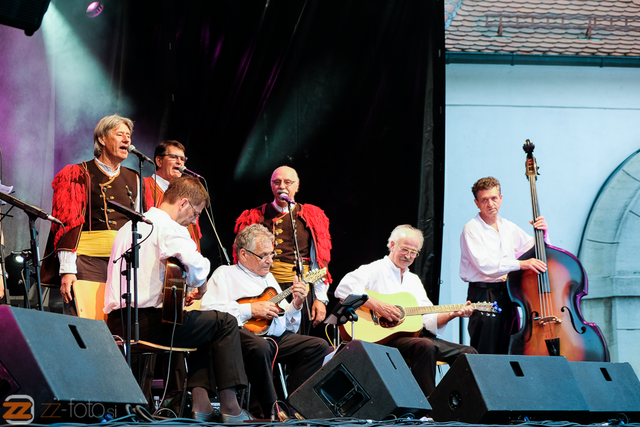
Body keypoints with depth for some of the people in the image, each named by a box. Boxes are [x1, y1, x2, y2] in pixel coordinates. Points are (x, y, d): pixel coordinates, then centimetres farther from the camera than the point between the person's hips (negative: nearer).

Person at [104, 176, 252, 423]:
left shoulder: (129, 227, 23)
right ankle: (229, 408, 3)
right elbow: (195, 263, -27)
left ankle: (201, 404, 14)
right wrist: (200, 286, -5)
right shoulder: (168, 226, -8)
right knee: (224, 323, 6)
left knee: (204, 327, 29)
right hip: (146, 321, -10)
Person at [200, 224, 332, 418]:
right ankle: (272, 412, -29)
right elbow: (208, 309, -12)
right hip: (244, 333, -7)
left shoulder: (269, 278, 30)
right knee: (260, 347, -40)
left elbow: (288, 327, 28)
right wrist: (250, 310, -13)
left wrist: (296, 306, 8)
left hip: (277, 337, 7)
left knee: (320, 347, -10)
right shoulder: (225, 274, 9)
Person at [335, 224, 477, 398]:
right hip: (383, 336, -8)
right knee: (425, 346, -38)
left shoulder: (414, 280, 27)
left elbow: (428, 319, 20)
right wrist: (377, 306, -22)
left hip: (418, 335, 8)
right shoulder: (375, 270, 3)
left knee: (468, 353, -7)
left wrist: (453, 314, 3)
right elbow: (343, 289, -17)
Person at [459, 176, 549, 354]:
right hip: (483, 295, -6)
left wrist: (542, 233, 3)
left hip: (507, 294, 6)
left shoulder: (508, 227, 15)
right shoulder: (472, 229, -5)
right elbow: (484, 265, -19)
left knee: (509, 351, 2)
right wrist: (520, 264, -27)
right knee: (486, 352, -13)